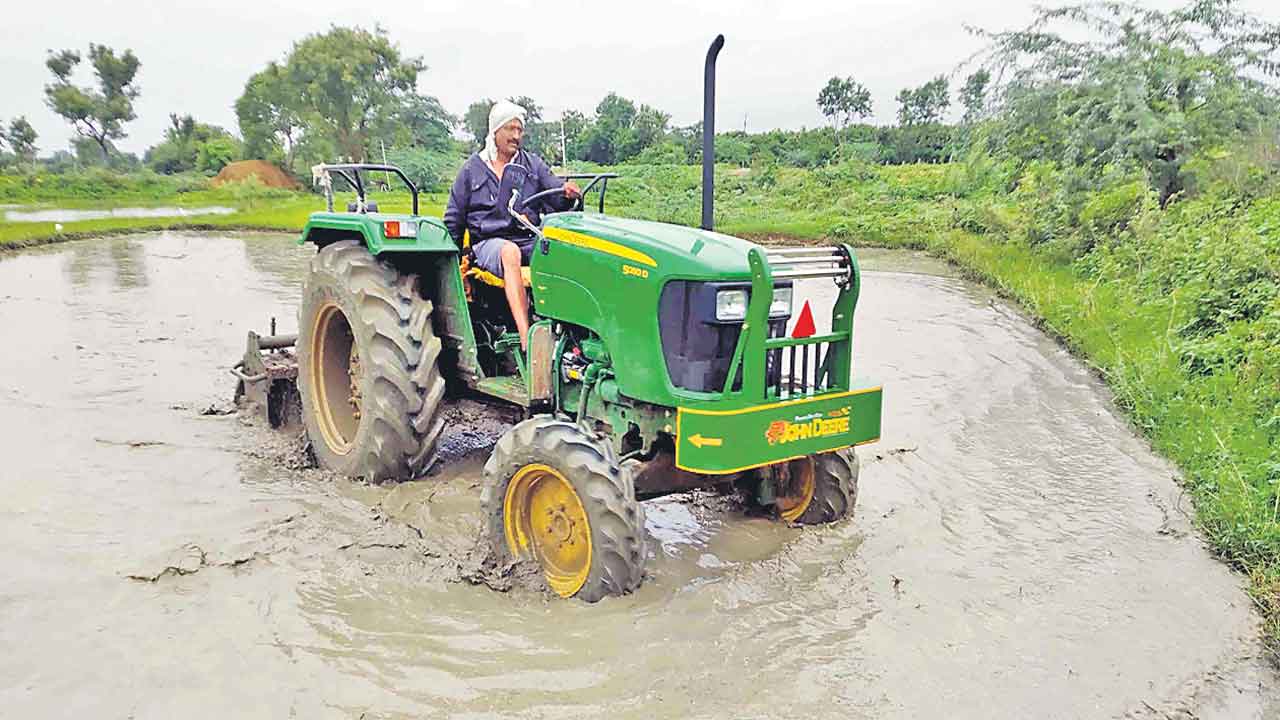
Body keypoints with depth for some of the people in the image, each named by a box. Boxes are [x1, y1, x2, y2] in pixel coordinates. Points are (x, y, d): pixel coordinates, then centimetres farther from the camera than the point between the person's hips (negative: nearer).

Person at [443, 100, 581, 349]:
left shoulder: (533, 164, 16)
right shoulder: (472, 169, 12)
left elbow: (557, 200, 7)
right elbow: (454, 219, 16)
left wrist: (567, 193, -18)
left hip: (530, 240, 2)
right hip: (489, 242, -2)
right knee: (510, 252, -39)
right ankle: (527, 341, -50)